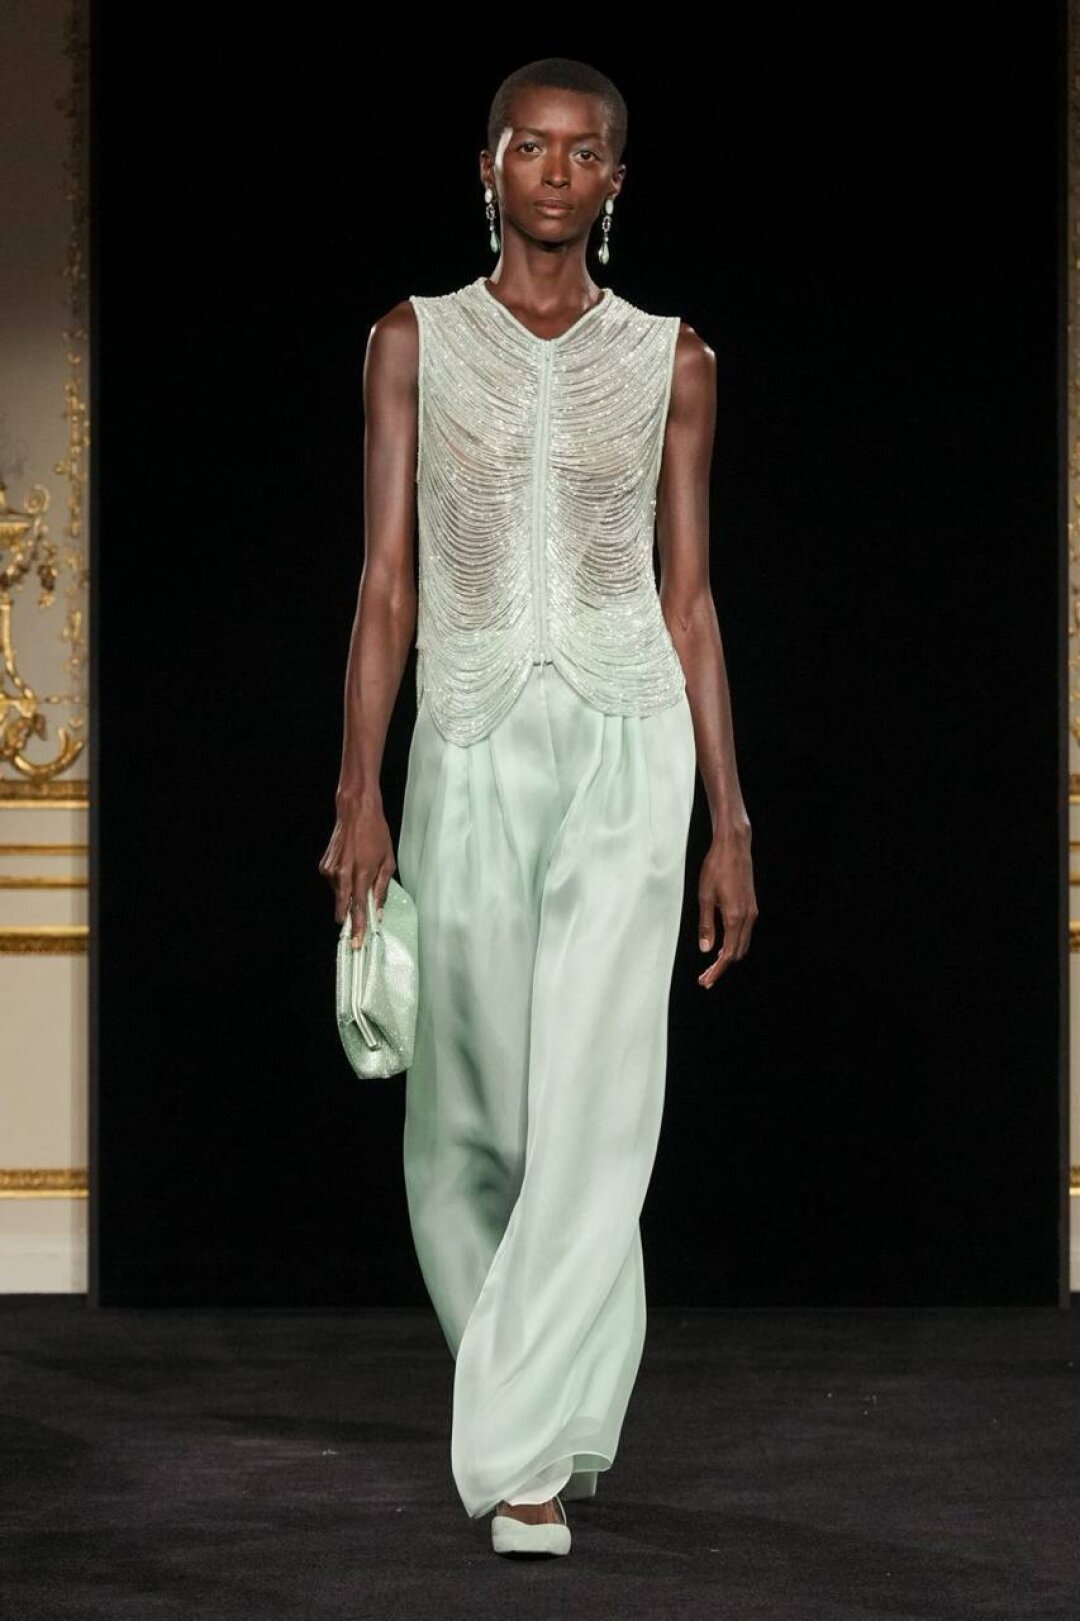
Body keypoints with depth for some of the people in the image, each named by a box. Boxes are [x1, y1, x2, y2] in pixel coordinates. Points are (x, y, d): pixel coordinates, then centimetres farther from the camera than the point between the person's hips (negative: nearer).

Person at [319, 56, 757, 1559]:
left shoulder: (669, 359, 7)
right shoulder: (415, 342, 6)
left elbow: (688, 594, 8)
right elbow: (386, 579, 3)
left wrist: (728, 824, 6)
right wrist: (361, 792, -6)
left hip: (626, 748, -1)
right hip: (471, 747, 1)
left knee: (592, 1100, -11)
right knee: (469, 1107, 7)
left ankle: (529, 1461, -9)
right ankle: (534, 1393, 32)